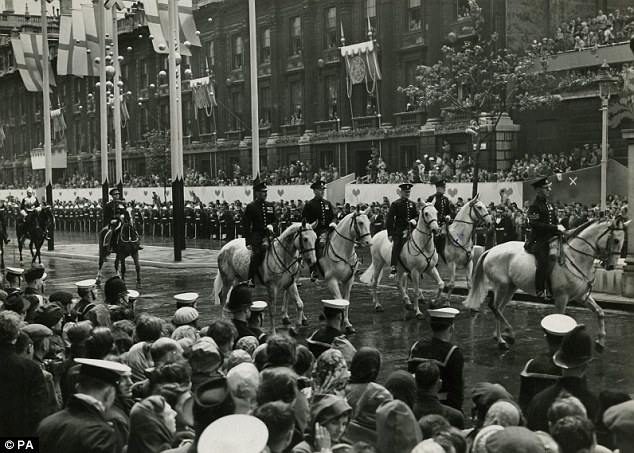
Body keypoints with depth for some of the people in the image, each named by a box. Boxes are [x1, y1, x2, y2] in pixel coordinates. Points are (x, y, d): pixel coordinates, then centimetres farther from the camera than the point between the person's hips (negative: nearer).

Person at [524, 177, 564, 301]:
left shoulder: (549, 205, 19)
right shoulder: (534, 206, -7)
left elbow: (555, 221, 25)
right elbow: (535, 225, -18)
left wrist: (560, 228, 2)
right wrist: (555, 228, -21)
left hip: (550, 239, 8)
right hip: (537, 240, -8)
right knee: (543, 262, -26)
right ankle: (540, 290, -20)